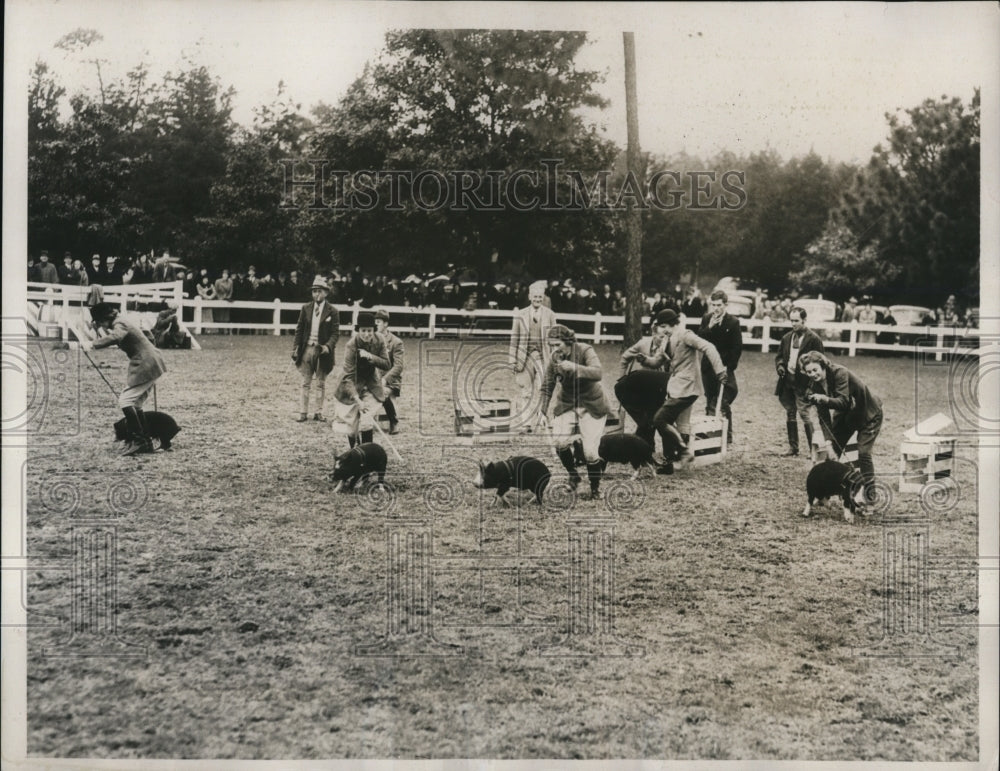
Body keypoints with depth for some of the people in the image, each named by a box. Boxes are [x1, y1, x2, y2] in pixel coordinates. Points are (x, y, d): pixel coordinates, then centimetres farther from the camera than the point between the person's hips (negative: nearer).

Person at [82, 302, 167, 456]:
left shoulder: (119, 325, -16)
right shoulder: (120, 322, 14)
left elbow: (115, 337, -39)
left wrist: (92, 344, -43)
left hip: (145, 366, -10)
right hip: (151, 365, 10)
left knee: (125, 400, -12)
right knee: (135, 404, 12)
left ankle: (138, 440, -12)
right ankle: (146, 442, 14)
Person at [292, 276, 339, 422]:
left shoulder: (332, 311, -2)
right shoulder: (305, 309, 6)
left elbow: (335, 332, -6)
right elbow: (299, 329, 7)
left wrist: (328, 346, -22)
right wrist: (295, 348, -1)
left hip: (322, 350, -2)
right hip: (307, 349, 2)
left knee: (321, 384, 7)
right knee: (305, 383, 5)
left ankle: (319, 412, 14)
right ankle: (303, 412, 9)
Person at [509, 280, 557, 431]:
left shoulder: (550, 315, 5)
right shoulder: (520, 315, 5)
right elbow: (514, 338, 7)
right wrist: (513, 360, 4)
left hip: (543, 358, 0)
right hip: (525, 357, 0)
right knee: (524, 391, 0)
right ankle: (522, 423, 4)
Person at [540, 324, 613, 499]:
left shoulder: (584, 351, -18)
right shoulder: (553, 359, -6)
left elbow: (598, 373, -35)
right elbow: (547, 387, 6)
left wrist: (574, 367, -46)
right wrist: (543, 411, 1)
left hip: (591, 405, -3)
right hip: (566, 404, 3)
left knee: (590, 451, -10)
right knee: (559, 441, -20)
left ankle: (595, 487, 15)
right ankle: (573, 475, 7)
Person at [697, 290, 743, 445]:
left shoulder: (733, 322, -8)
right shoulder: (707, 319, 5)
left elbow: (737, 347, -8)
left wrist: (729, 367, -12)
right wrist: (709, 327, -17)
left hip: (724, 369, -4)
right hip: (708, 367, 4)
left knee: (724, 404, -5)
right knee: (710, 403, 13)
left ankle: (727, 437, 2)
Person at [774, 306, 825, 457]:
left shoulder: (813, 339, -7)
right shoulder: (787, 338, 12)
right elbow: (779, 355, 20)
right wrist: (779, 365, 0)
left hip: (802, 383, -7)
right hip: (787, 381, 7)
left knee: (804, 413, -9)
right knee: (789, 414, 11)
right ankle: (793, 447, 19)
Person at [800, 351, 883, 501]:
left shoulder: (840, 373, -31)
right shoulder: (815, 385, -13)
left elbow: (843, 401, -39)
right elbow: (823, 415, -15)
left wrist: (826, 400, -58)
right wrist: (829, 440, -23)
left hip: (868, 414, -6)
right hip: (845, 416, 6)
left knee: (863, 452, -15)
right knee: (832, 451, 2)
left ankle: (870, 497, -6)